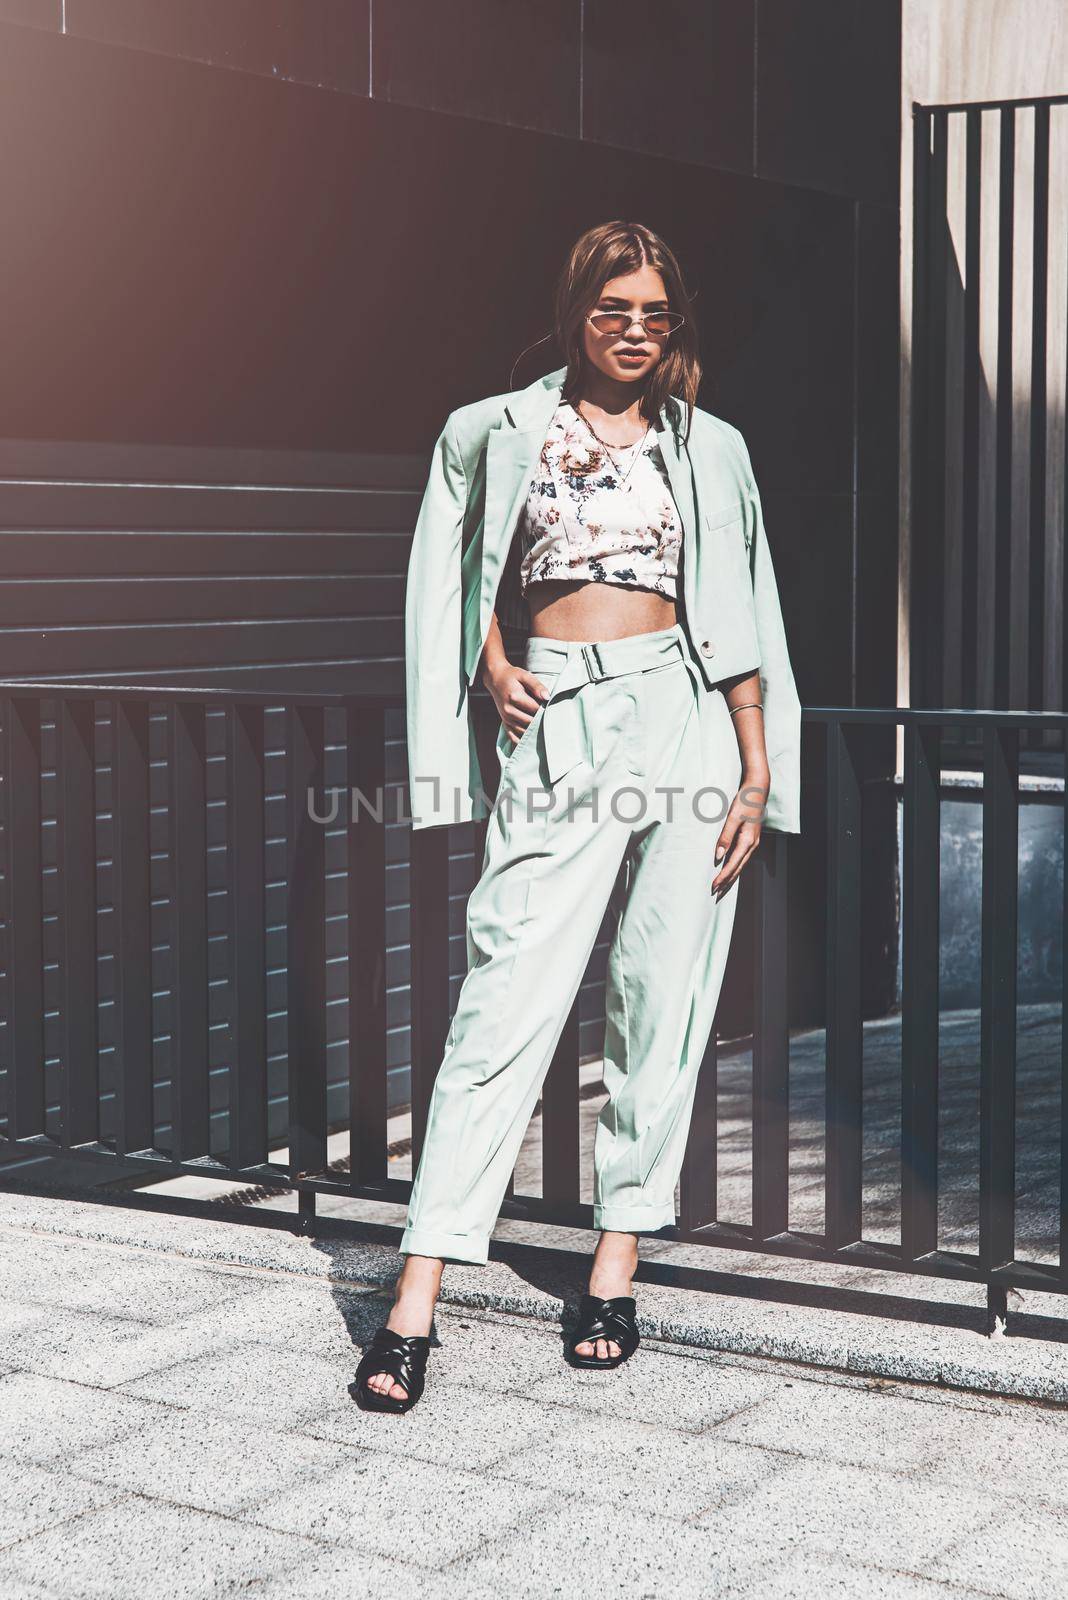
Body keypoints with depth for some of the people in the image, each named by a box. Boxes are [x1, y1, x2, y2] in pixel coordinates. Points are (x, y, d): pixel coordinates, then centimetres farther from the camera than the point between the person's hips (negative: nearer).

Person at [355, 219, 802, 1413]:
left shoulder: (708, 449, 13)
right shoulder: (500, 434, 11)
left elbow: (737, 620, 11)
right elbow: (471, 583, 20)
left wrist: (759, 772, 3)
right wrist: (493, 670, 1)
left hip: (687, 724, 2)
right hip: (557, 733, -1)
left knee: (660, 1003, 2)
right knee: (506, 1003, -10)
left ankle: (617, 1266, 14)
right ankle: (415, 1302, -9)